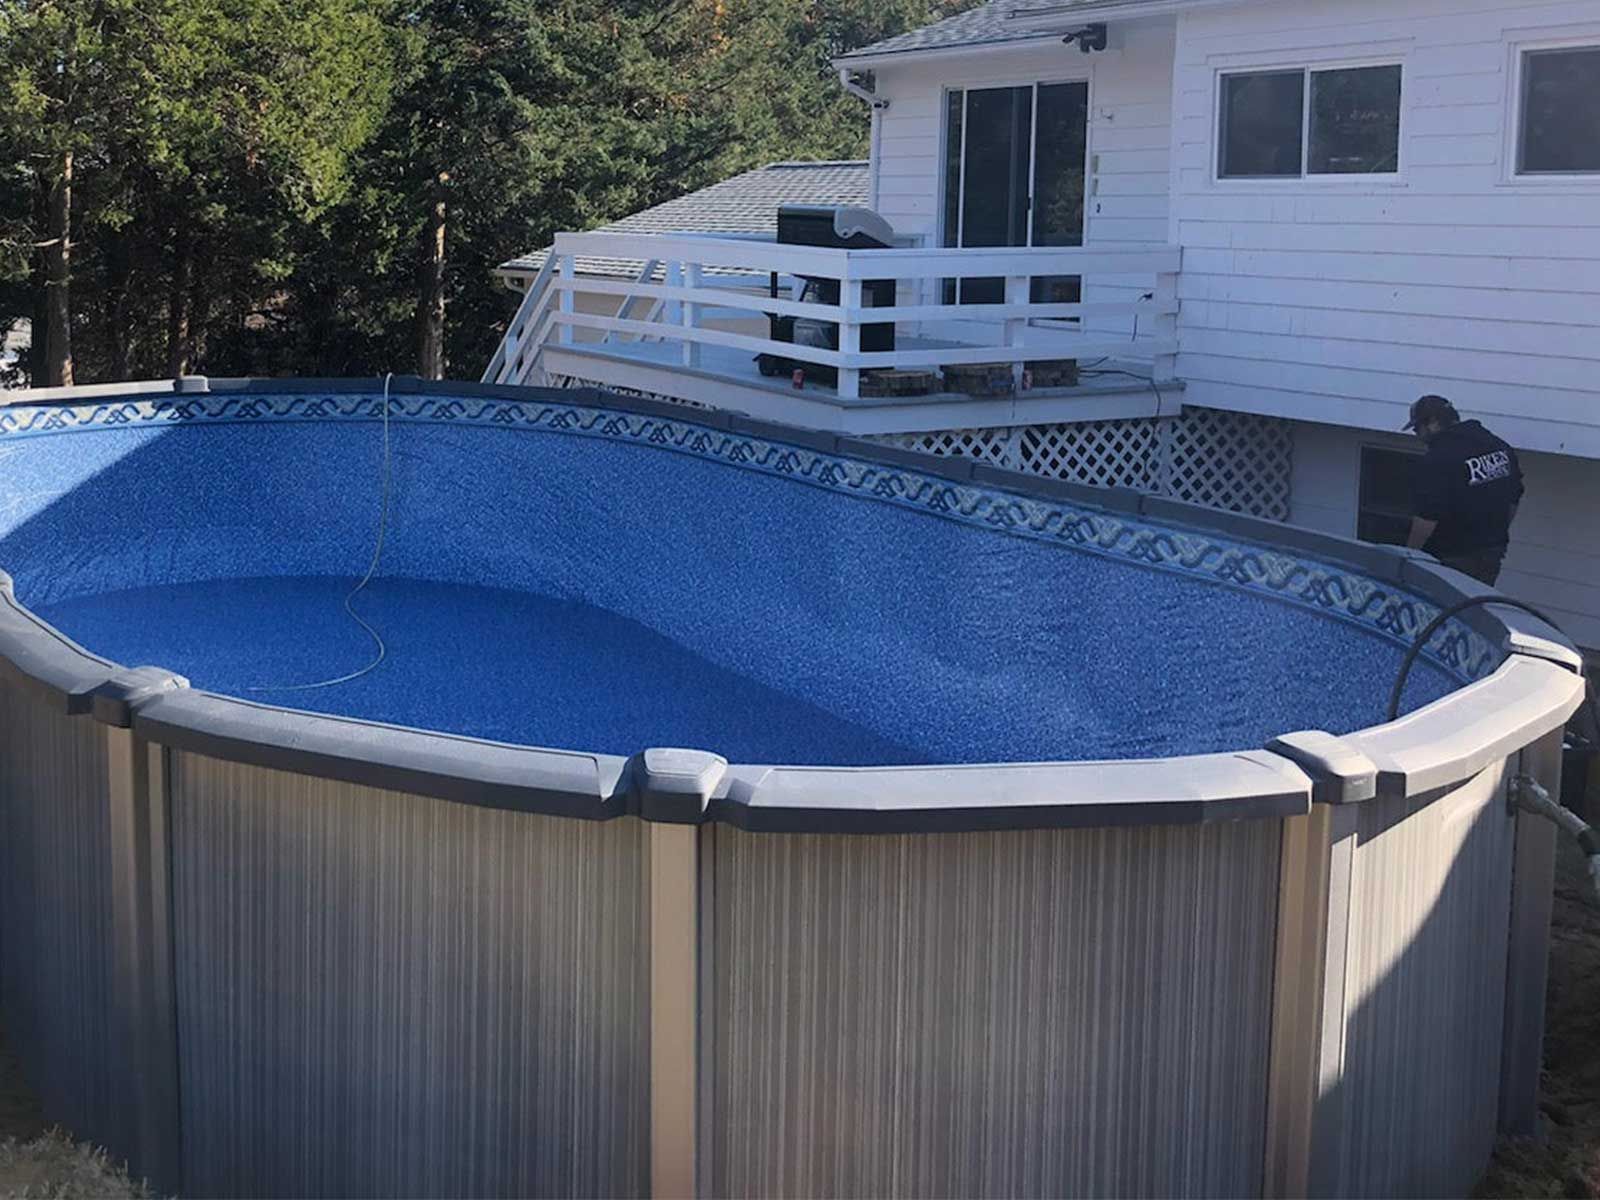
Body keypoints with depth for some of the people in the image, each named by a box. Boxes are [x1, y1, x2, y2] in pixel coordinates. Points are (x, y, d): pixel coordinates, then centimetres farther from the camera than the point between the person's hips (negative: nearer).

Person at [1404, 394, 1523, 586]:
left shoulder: (1438, 460, -21)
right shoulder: (1500, 447, 6)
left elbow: (1427, 519, -23)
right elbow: (1514, 500, 15)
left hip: (1453, 560, -8)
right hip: (1493, 555, 8)